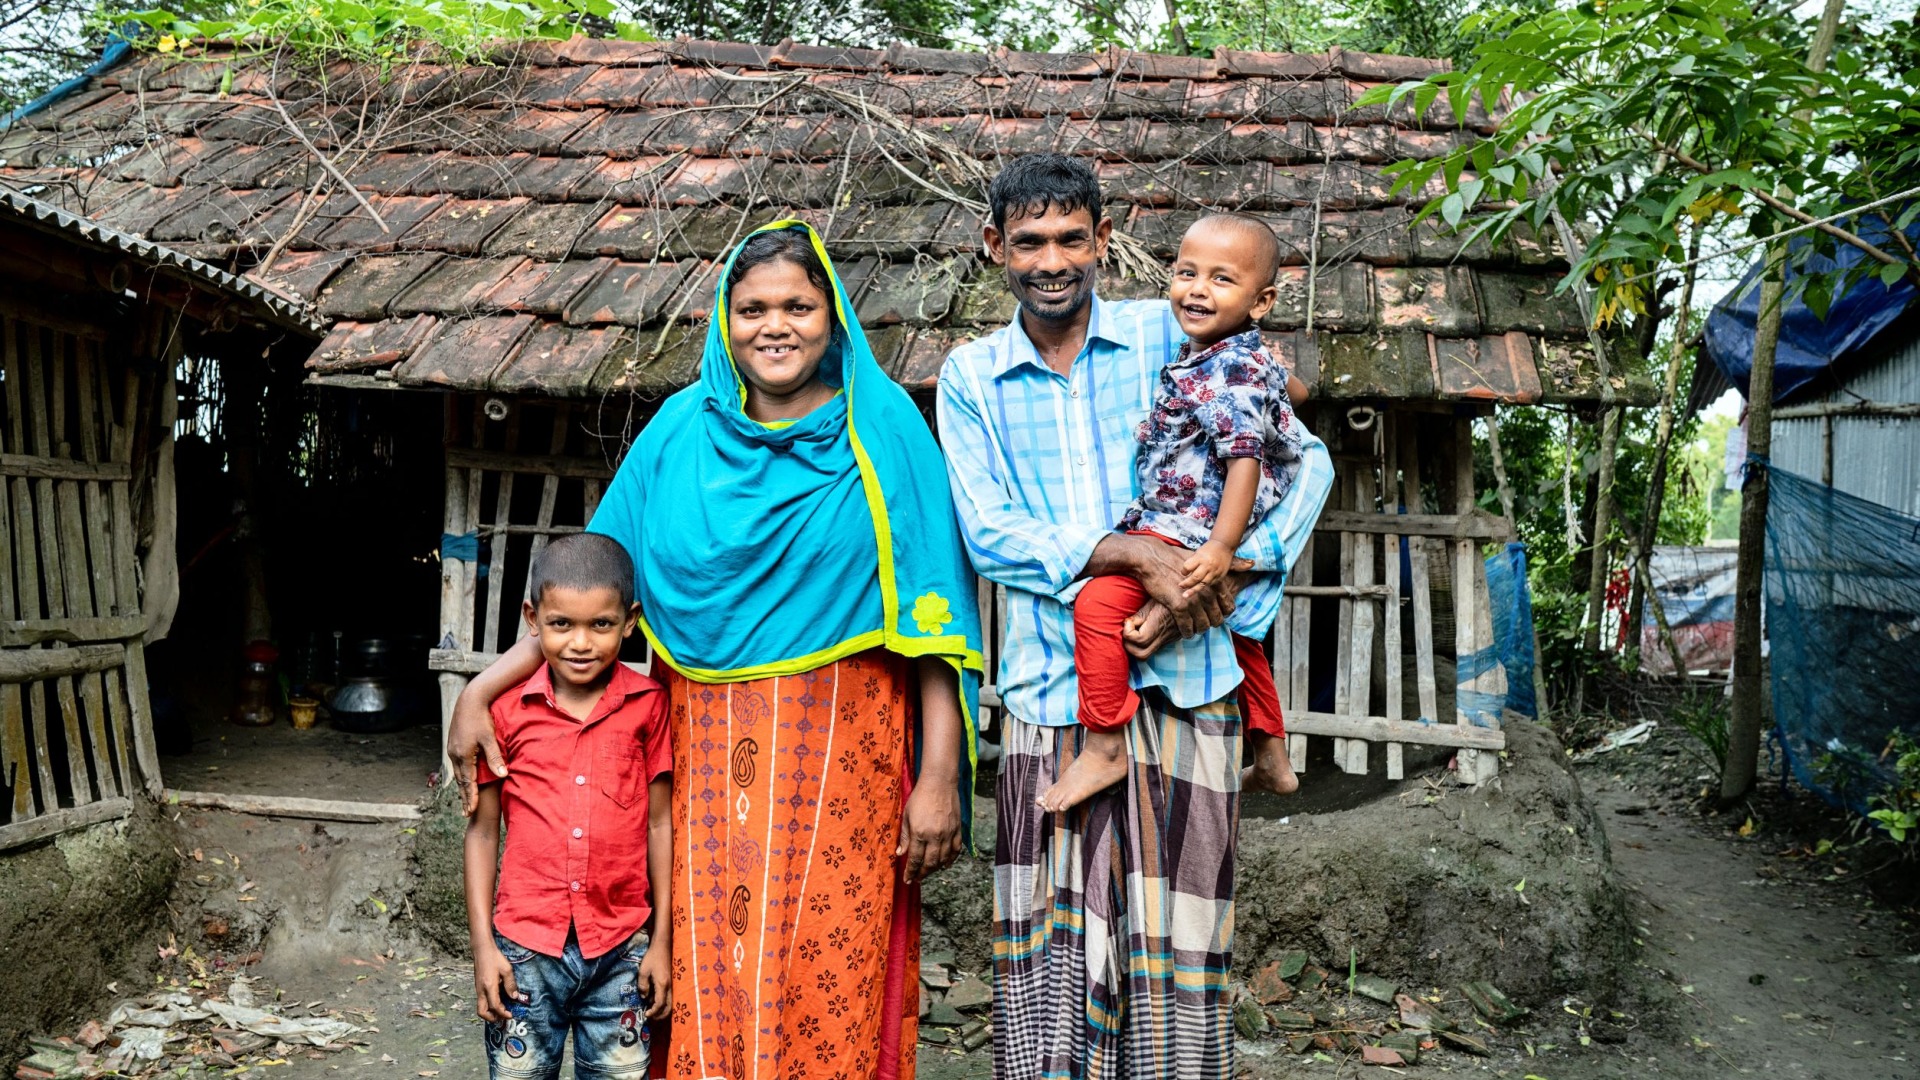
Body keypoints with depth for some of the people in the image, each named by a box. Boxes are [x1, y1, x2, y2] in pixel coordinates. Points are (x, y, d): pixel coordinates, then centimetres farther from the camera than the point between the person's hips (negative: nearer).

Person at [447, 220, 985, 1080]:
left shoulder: (881, 426, 1)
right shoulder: (681, 428, 9)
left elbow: (931, 607, -3)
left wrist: (939, 773, -8)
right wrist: (479, 689, -1)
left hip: (837, 756, -2)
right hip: (706, 756, 2)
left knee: (830, 984, 1)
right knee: (705, 983, 5)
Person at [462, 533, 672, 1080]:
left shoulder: (648, 705, -4)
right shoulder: (508, 708, -4)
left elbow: (660, 822, 2)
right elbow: (482, 829, 3)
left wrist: (662, 939, 3)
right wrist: (483, 945, 1)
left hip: (621, 947, 0)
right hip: (526, 945, 0)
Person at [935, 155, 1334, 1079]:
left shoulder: (1172, 336, 4)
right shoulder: (970, 375, 8)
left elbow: (1306, 463, 2)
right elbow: (986, 530, -4)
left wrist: (1217, 586, -11)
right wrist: (1137, 555, -17)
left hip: (1181, 679, -1)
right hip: (1049, 684, 1)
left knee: (1174, 940, 3)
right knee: (1050, 942, 5)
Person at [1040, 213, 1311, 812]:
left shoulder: (1237, 370, -20)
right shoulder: (1239, 357, 10)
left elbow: (1246, 458, -28)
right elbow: (1293, 389, 27)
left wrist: (1222, 547, -35)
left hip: (1188, 531, -12)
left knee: (1100, 600, -24)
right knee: (1235, 632, 25)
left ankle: (1104, 747, -17)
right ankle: (1271, 757, 41)